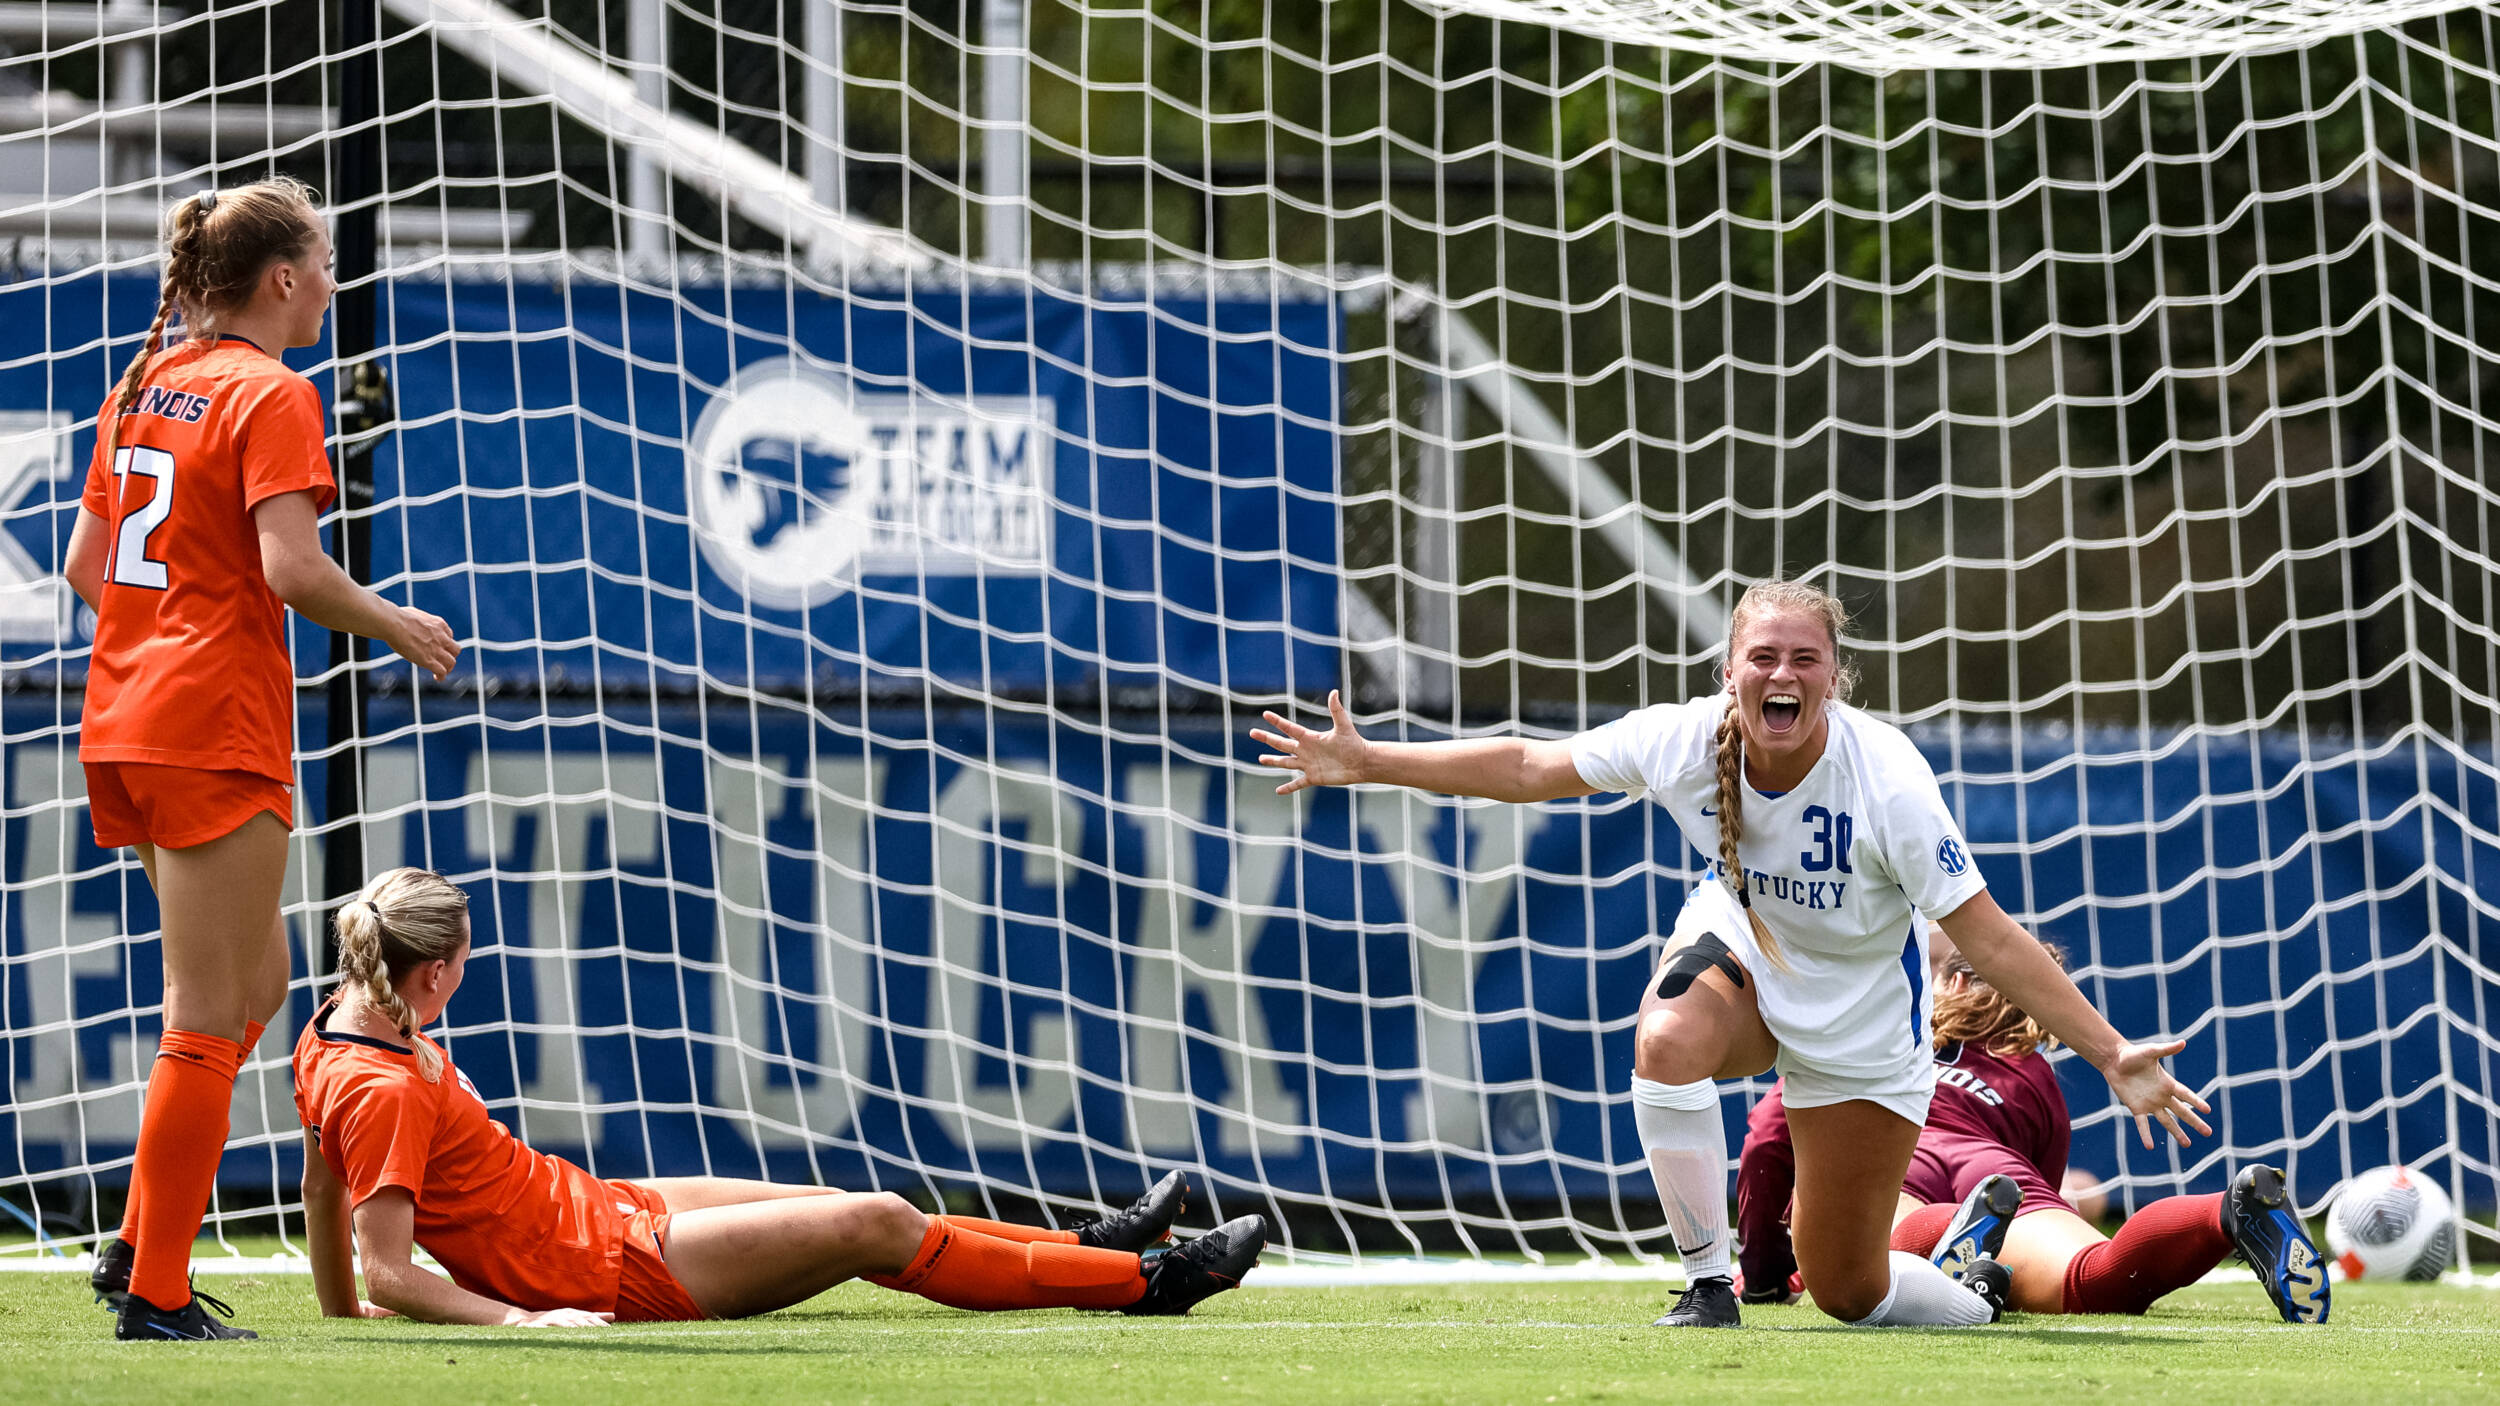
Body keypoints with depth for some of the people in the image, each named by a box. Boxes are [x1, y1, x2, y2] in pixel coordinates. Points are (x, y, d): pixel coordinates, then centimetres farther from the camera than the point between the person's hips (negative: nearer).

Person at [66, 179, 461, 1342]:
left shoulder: (142, 387, 14)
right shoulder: (270, 396, -10)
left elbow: (86, 565, 16)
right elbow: (291, 568, -21)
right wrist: (396, 629, -6)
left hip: (125, 717, 9)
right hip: (216, 732, -9)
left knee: (255, 986, 19)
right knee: (210, 1017, -3)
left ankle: (140, 1246, 14)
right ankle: (155, 1296, -2)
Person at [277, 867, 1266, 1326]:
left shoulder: (335, 1030, 2)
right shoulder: (384, 1092, -27)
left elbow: (321, 1182, 15)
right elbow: (387, 1271, -28)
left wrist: (339, 1305, 24)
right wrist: (518, 1318, -31)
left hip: (600, 1208, 10)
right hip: (612, 1267, -10)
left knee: (864, 1215, 15)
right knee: (880, 1226, -3)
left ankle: (1086, 1248, 30)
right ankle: (1141, 1279, 10)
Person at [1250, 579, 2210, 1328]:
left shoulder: (1888, 780, -31)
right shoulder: (1687, 740, -21)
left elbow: (1991, 941, -28)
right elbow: (1529, 768, -7)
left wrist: (2110, 1054, -33)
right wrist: (1365, 763, -6)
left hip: (1860, 1026, -3)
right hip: (1740, 952, 3)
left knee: (1847, 1292, 0)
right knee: (1667, 1044, -35)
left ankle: (1974, 1298, 34)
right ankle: (1708, 1282, -15)